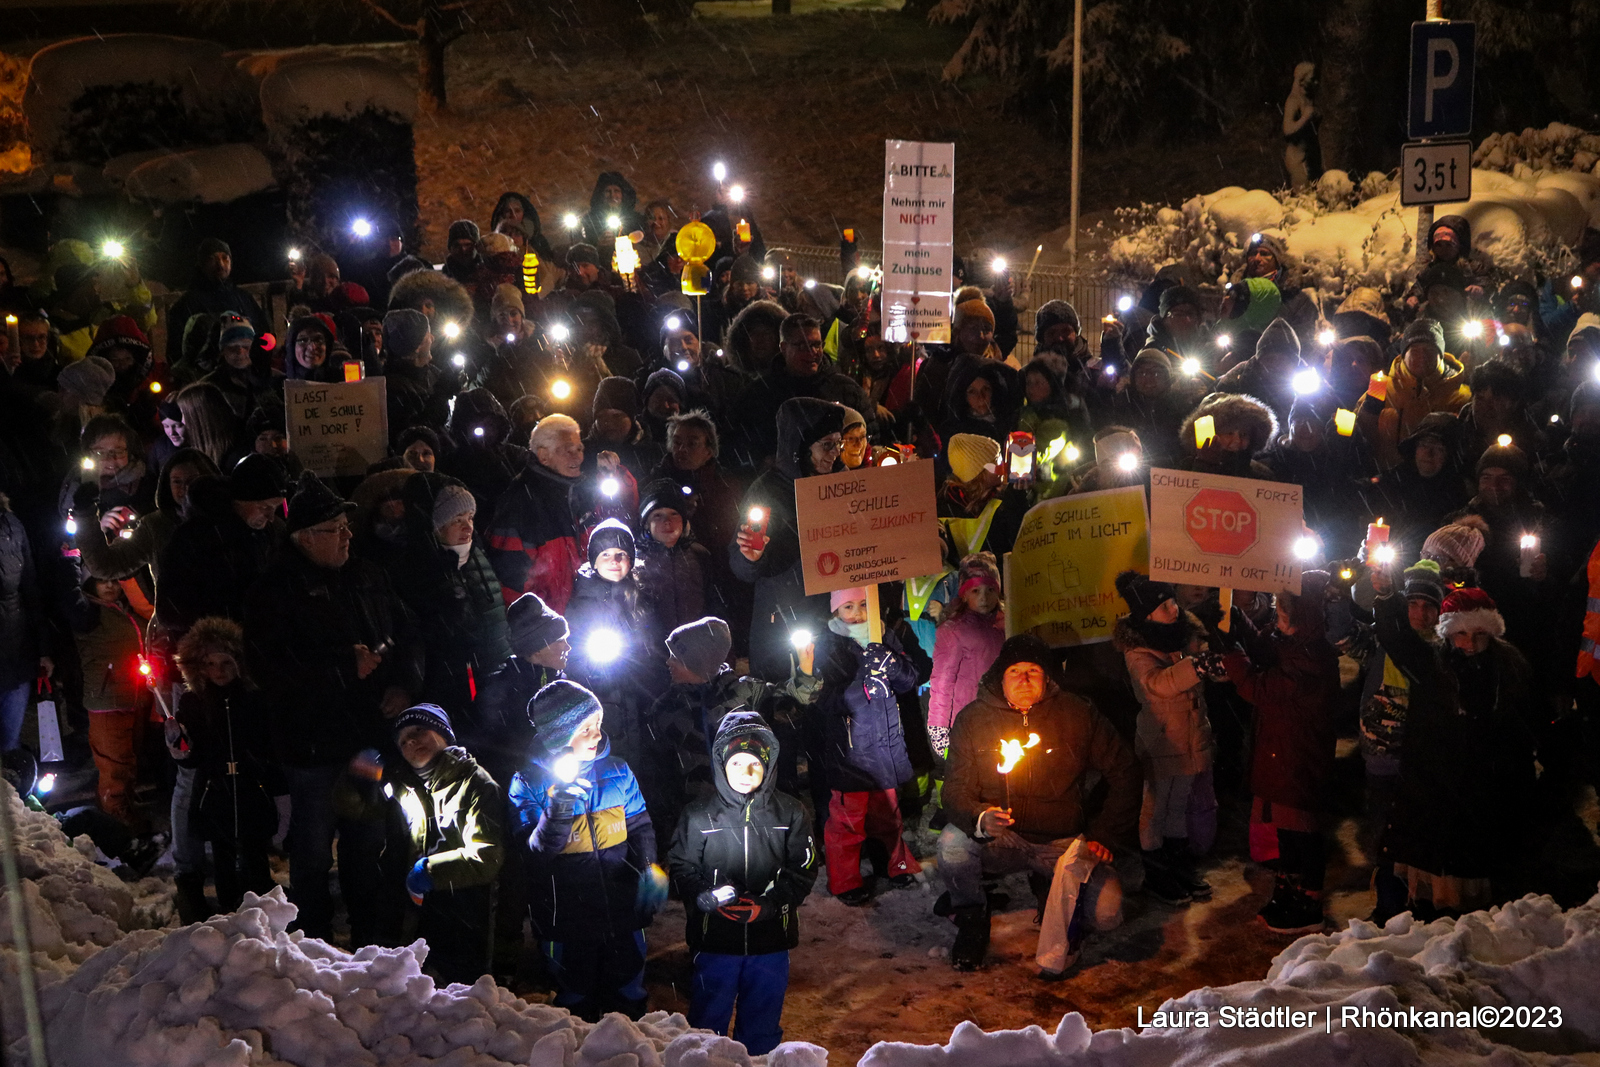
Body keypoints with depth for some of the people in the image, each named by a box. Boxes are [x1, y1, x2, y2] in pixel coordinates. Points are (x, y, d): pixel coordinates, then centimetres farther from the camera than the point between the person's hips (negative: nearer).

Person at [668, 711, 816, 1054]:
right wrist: (707, 898, -19)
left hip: (771, 939, 1)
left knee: (763, 1025, 15)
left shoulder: (789, 813, -3)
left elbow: (803, 871, -2)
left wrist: (767, 904, -16)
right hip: (715, 939, -1)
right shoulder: (700, 814, -5)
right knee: (708, 1021, 12)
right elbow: (681, 867, 0)